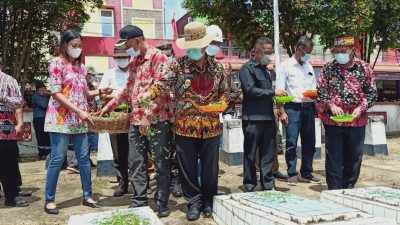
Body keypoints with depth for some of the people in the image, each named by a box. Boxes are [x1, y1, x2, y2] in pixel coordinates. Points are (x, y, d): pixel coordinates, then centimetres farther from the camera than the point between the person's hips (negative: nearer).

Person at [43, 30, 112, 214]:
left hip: (79, 120, 6)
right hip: (61, 119, -6)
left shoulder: (80, 66, 15)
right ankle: (49, 200, 10)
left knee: (84, 157, 7)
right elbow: (56, 93, -13)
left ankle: (87, 196, 17)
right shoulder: (57, 63, -5)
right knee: (57, 158, -3)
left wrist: (100, 91, -1)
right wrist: (79, 111, -19)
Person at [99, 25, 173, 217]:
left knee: (161, 163, 3)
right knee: (136, 163, 10)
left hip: (156, 120, -7)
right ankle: (139, 201, 22)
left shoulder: (158, 57, -8)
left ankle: (162, 203, 15)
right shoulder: (134, 62, 17)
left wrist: (147, 115, -20)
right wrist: (110, 105, 23)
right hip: (135, 120, 8)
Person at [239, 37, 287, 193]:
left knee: (268, 153, 8)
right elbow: (250, 90, -16)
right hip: (253, 119, -7)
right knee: (250, 154, 2)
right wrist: (274, 93, -14)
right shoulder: (247, 68, -4)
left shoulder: (264, 69, 21)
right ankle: (249, 186, 14)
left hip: (268, 117, 7)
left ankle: (268, 185, 17)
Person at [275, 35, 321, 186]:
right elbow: (280, 91, -7)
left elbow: (314, 88, 22)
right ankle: (292, 174, 9)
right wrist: (282, 112, -13)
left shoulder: (309, 66, 16)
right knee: (291, 143, -3)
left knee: (309, 142, 10)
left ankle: (307, 172, 23)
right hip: (293, 107, -6)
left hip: (308, 108, 6)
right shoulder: (285, 66, -2)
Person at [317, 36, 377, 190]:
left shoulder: (365, 68, 0)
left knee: (354, 156, 10)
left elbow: (372, 92, 2)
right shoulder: (328, 68, 0)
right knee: (333, 156, 4)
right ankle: (334, 189, 14)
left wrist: (361, 108, -12)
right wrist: (331, 105, -15)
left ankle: (349, 187, 26)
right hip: (332, 120, -1)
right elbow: (321, 90, 0)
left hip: (357, 120, 1)